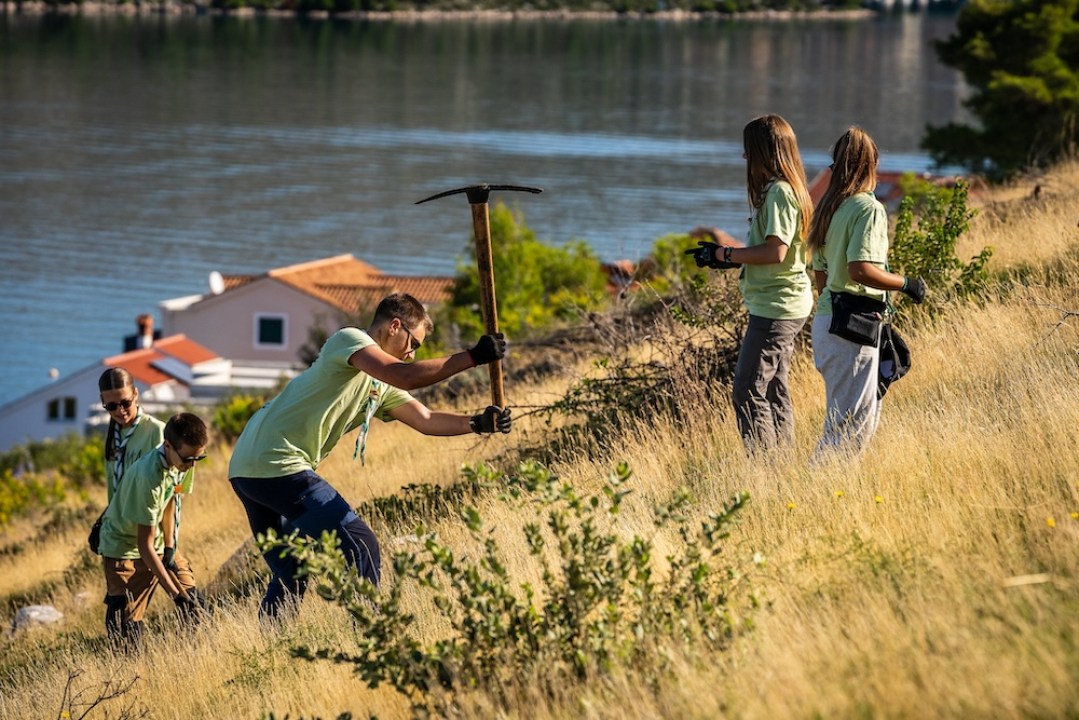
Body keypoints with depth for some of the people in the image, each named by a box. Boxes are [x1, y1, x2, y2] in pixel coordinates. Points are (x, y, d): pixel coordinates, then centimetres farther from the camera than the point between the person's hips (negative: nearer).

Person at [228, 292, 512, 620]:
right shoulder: (348, 339, -6)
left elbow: (426, 420, 19)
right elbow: (404, 377, -20)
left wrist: (477, 423, 3)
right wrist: (473, 357, -16)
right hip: (277, 465, -10)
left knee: (291, 574, 18)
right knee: (359, 545, -9)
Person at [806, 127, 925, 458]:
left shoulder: (828, 207, 14)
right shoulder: (868, 208, -12)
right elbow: (860, 270, -24)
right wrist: (906, 283, -12)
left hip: (825, 319, 9)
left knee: (866, 415, 17)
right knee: (852, 421, -5)